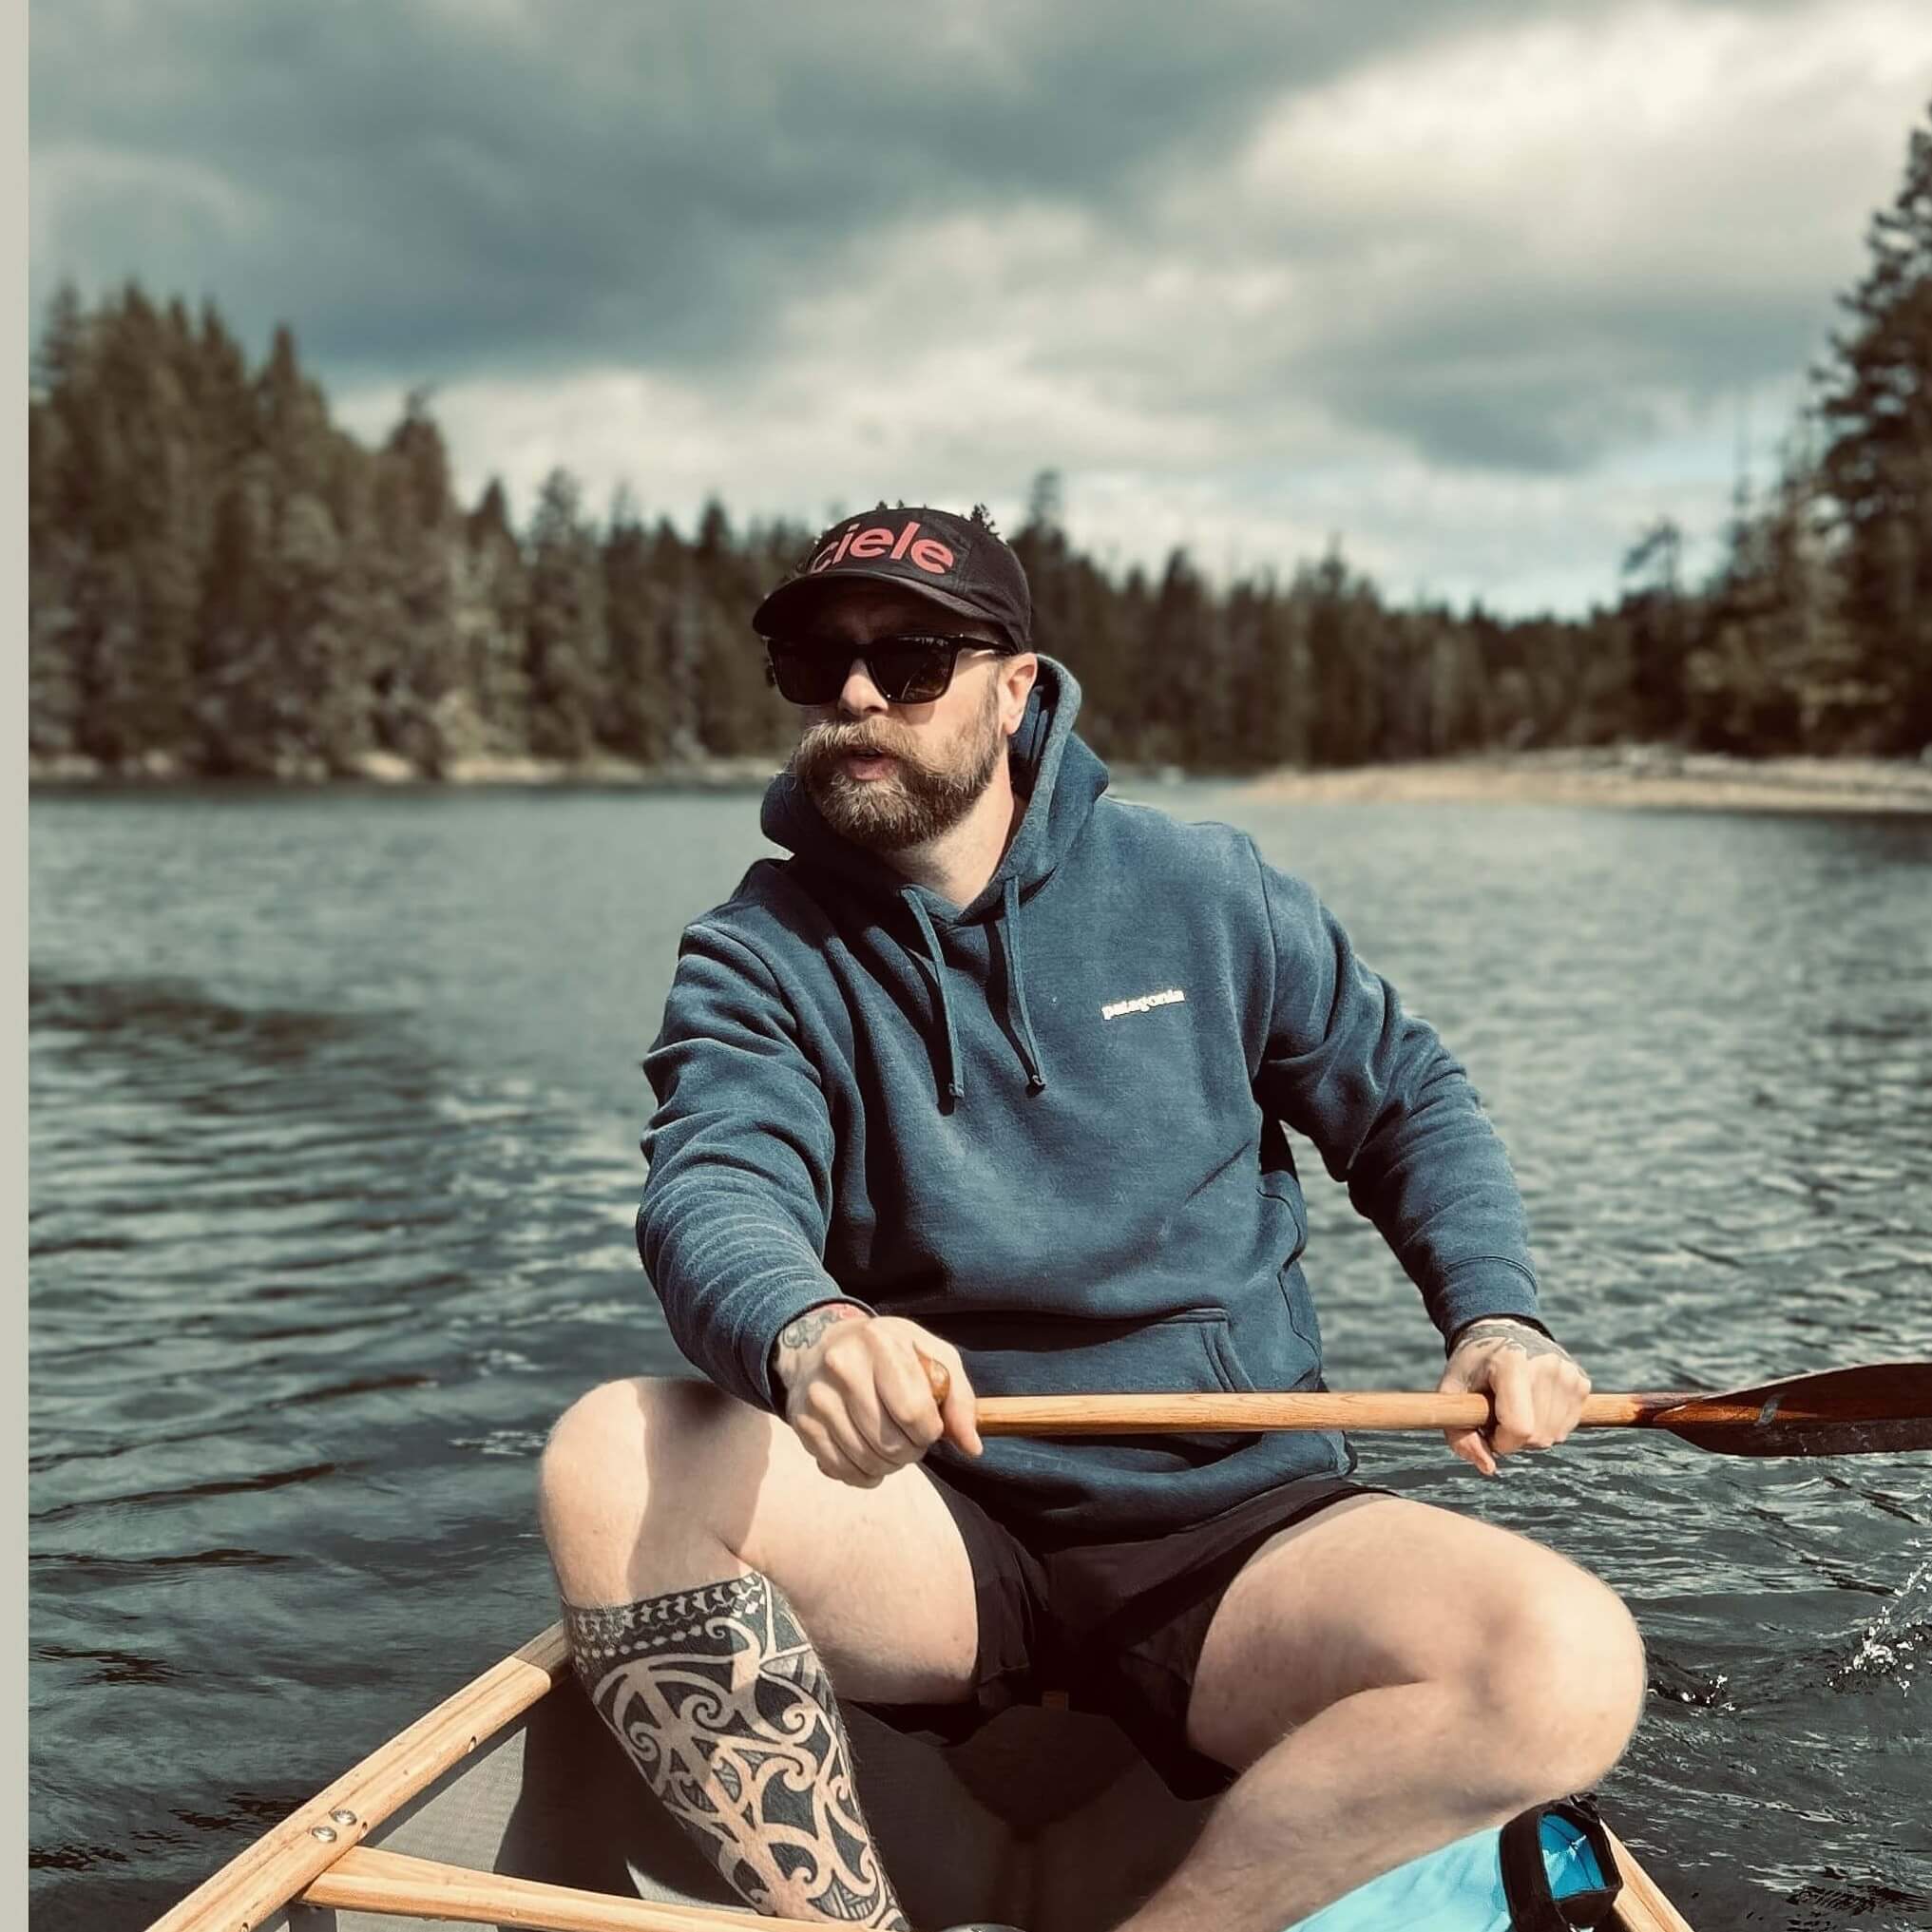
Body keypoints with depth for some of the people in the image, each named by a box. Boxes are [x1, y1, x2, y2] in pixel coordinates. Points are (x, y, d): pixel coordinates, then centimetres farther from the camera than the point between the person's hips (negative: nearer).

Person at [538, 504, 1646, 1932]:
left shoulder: (1200, 891, 3)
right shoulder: (759, 955, -1)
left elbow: (1410, 1102, 15)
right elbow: (714, 1189, -20)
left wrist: (1496, 1314, -3)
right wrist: (805, 1334, -44)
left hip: (1232, 1527, 1)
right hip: (932, 1538, 0)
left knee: (1569, 1668, -27)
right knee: (613, 1458, -28)